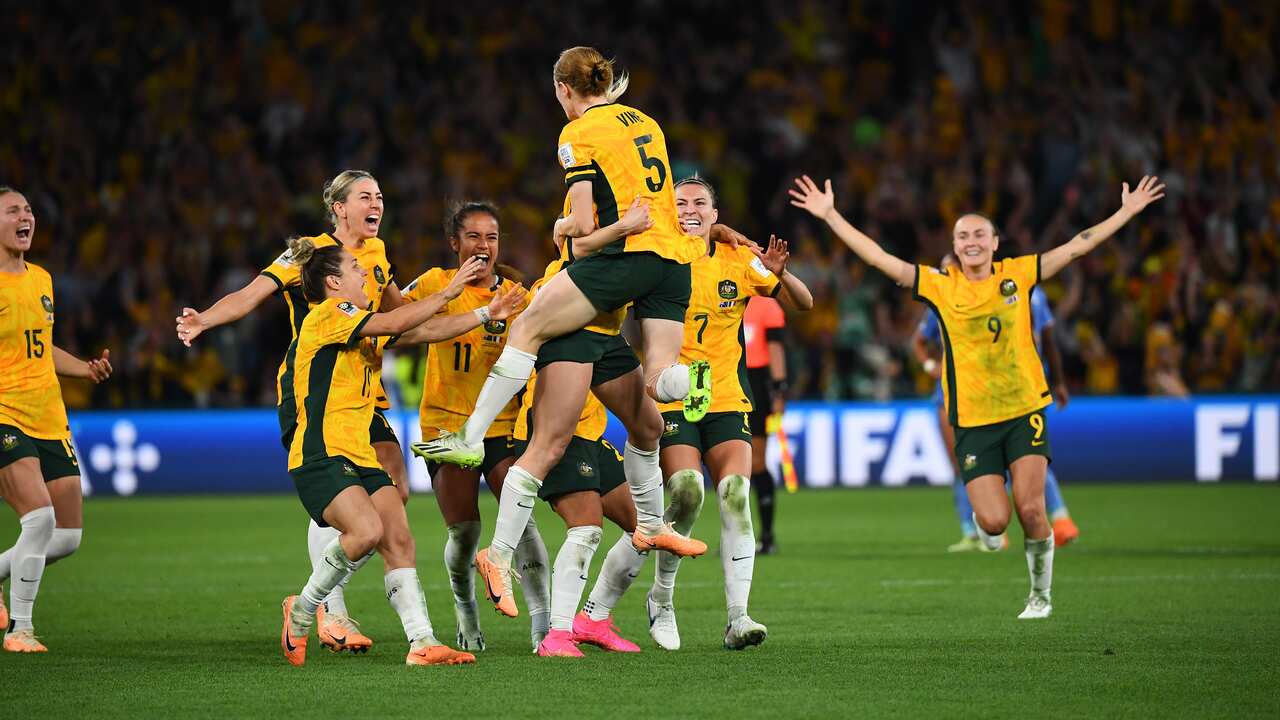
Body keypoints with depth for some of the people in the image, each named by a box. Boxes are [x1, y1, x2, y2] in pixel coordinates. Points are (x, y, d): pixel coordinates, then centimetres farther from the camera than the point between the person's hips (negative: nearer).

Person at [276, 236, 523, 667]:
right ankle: (302, 611, -6)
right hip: (320, 457, -9)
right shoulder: (327, 314, -7)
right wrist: (449, 292, -9)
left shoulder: (362, 330, 20)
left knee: (399, 540, -6)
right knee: (367, 531, -26)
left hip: (361, 455, 9)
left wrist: (485, 315, 16)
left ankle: (421, 642, -11)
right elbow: (395, 324, -17)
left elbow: (424, 333, 21)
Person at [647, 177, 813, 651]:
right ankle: (661, 598, 2)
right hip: (673, 404, -2)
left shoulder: (739, 261, 5)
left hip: (726, 401, 2)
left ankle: (738, 617, -15)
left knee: (736, 496, -16)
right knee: (687, 493, -21)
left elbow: (803, 304, 7)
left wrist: (779, 274, -14)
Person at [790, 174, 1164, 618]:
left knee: (1030, 510, -11)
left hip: (1025, 411, 0)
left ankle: (1040, 595, 11)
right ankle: (983, 523, 28)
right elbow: (880, 259, -2)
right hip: (973, 421, 0)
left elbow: (1076, 246, 7)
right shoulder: (939, 286, 0)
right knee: (994, 521, -10)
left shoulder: (1018, 274, 2)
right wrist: (830, 216, -6)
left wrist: (1128, 211, 8)